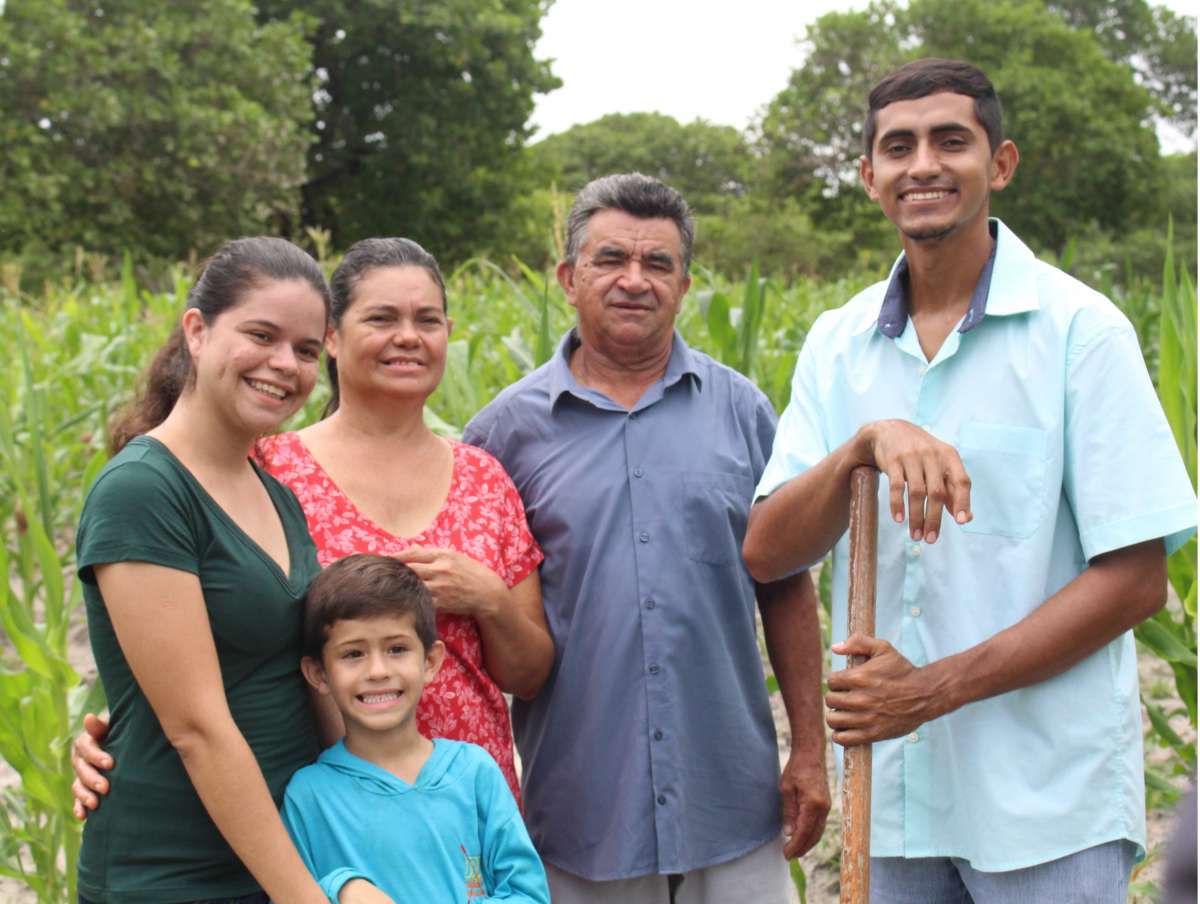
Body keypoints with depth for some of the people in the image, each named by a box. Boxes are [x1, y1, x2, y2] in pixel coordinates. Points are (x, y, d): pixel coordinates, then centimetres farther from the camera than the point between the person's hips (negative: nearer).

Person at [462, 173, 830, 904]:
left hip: (732, 804, 1)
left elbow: (786, 589, 7)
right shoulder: (509, 427, 0)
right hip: (578, 810, -1)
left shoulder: (741, 410, 4)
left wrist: (810, 752, 4)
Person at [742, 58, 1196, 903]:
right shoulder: (837, 345, 5)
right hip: (891, 787, 4)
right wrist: (863, 445, -22)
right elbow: (767, 552, -4)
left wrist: (935, 687, -16)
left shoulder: (1077, 328, -8)